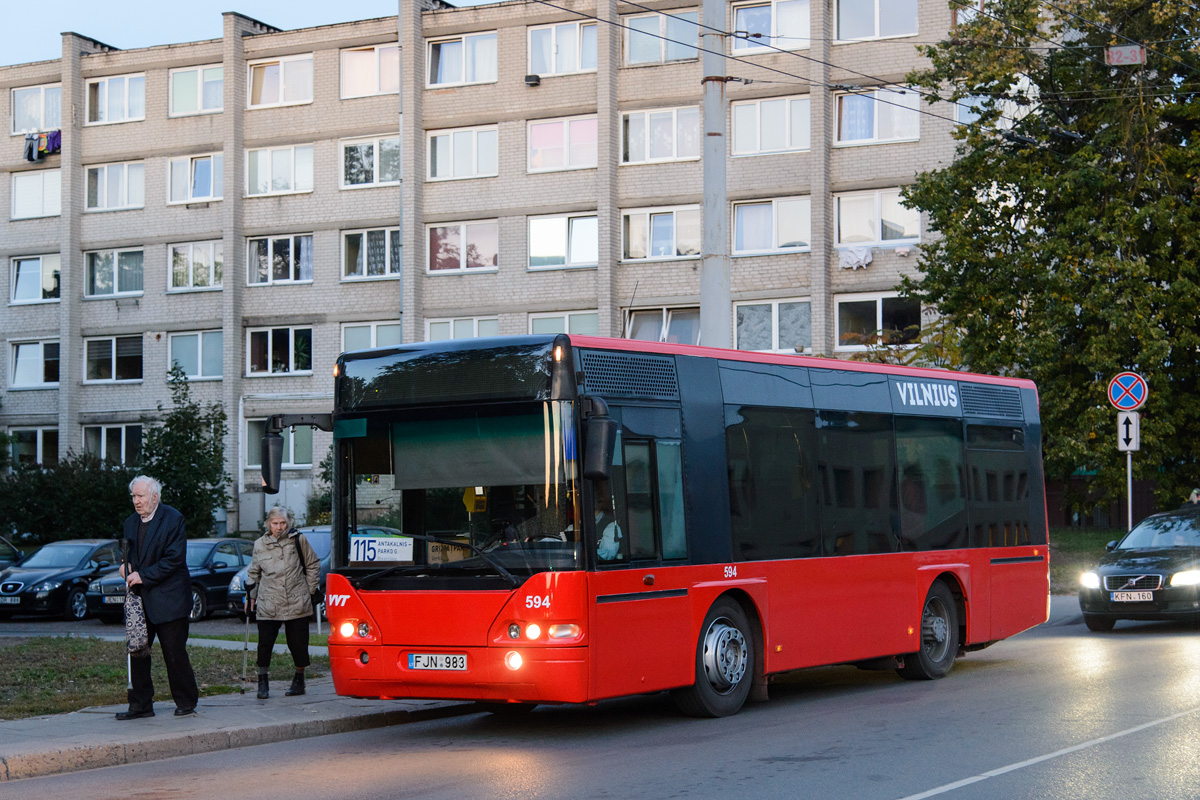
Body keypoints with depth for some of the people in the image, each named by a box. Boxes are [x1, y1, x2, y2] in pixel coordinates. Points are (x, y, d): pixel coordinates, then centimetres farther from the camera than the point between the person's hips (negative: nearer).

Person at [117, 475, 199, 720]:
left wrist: (143, 576, -17)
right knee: (137, 651, 4)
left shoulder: (173, 520, -9)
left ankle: (186, 702, 12)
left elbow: (174, 559, -14)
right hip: (140, 599, 6)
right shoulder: (131, 523, 13)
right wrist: (126, 567, -3)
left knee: (175, 653, -1)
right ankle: (140, 705, 11)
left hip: (168, 599, -6)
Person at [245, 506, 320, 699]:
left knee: (298, 643, 5)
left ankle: (299, 680, 22)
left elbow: (313, 566, 10)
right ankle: (263, 681, 8)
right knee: (265, 643, -5)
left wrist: (310, 590, 6)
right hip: (268, 606, 1)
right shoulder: (260, 545, 6)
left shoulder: (298, 540, 2)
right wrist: (252, 597, 15)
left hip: (297, 604, -1)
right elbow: (253, 573, 18)